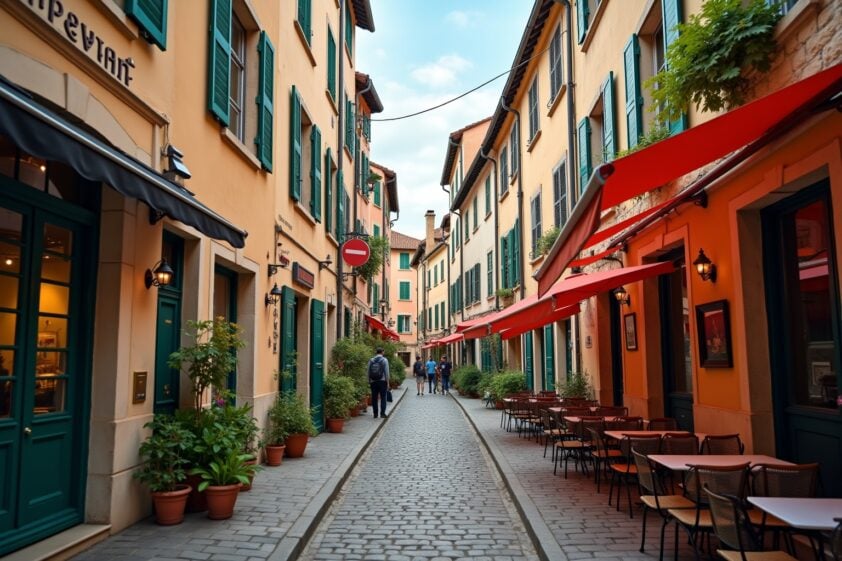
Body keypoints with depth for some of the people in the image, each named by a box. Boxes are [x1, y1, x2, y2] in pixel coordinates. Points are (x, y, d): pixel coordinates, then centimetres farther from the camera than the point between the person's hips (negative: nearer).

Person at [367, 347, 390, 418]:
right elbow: (386, 372, -8)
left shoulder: (371, 360, 4)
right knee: (383, 398, 3)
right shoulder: (384, 360, -5)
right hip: (382, 381, -3)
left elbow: (368, 372, 5)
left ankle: (375, 414, 10)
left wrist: (369, 382, 12)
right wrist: (388, 382, -3)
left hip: (373, 382, 3)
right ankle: (382, 413, 0)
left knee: (374, 398, 8)